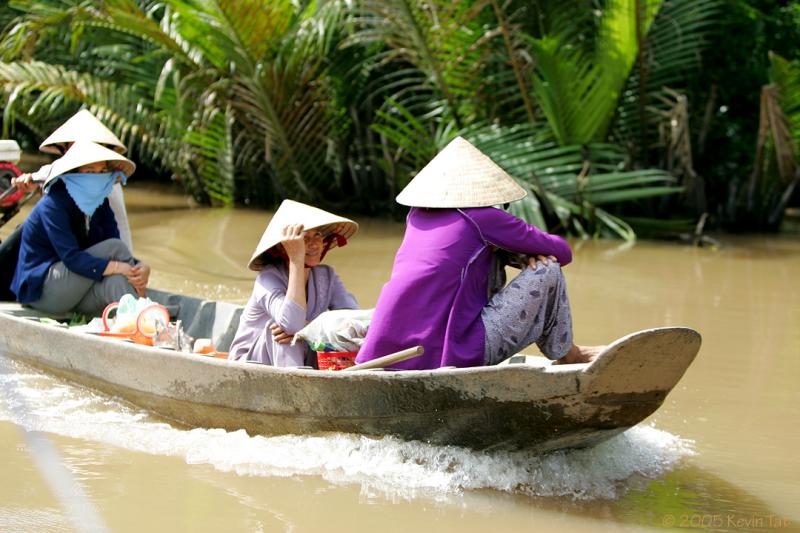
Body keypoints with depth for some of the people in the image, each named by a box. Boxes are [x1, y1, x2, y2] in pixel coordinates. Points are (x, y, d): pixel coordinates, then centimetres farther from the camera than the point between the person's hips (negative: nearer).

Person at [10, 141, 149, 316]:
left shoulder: (101, 204, 4)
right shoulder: (53, 205, -18)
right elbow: (71, 258, -29)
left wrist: (141, 267, -29)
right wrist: (118, 268, -40)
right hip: (41, 289, -6)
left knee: (114, 283, -28)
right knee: (114, 247, -24)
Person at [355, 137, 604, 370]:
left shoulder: (416, 215, 16)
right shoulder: (482, 217, -2)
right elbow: (562, 253, 8)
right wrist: (533, 255, 31)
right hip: (452, 355, -7)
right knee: (547, 270, 5)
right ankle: (564, 353, 25)